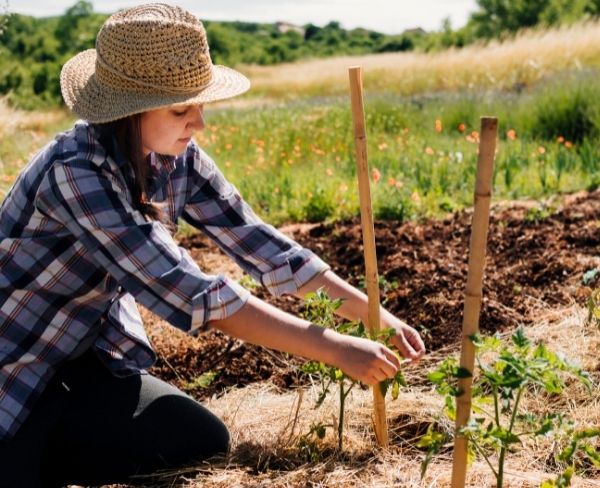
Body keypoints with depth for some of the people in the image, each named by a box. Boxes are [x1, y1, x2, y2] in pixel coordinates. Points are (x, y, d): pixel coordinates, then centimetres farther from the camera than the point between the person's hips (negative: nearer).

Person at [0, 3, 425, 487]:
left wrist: (374, 315, -14)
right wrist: (336, 349, -36)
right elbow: (190, 291, -37)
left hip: (94, 354, 7)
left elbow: (255, 241, -7)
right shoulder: (75, 171, -32)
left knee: (208, 444, 0)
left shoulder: (175, 157, -9)